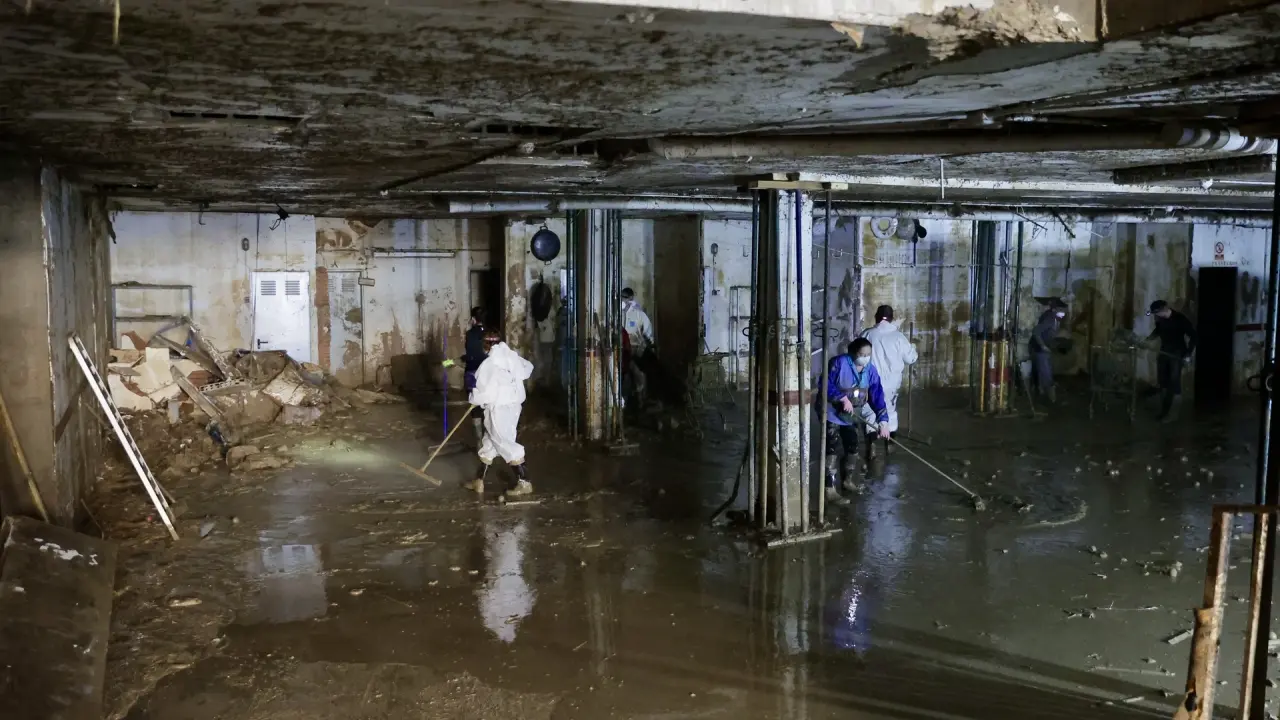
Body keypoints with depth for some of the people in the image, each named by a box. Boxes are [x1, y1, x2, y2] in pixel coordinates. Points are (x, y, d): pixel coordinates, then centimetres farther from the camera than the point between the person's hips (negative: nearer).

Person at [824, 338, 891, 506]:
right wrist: (842, 398, -31)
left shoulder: (871, 371, -5)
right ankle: (830, 491, -16)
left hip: (852, 415, 7)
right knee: (833, 449, -15)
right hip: (832, 413, -7)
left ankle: (848, 480, 40)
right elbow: (825, 384, -23)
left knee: (853, 447, 16)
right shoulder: (839, 363, -23)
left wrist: (883, 420, -16)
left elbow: (877, 396, -8)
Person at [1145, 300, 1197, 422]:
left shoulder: (1180, 319, -22)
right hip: (1164, 352, 6)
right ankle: (1164, 410, 23)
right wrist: (1149, 338, -1)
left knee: (1174, 382, -8)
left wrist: (1188, 354, -18)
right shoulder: (1160, 318, -6)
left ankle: (1173, 413, -2)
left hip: (1177, 354, -6)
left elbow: (1193, 336, -14)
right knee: (1162, 381, 10)